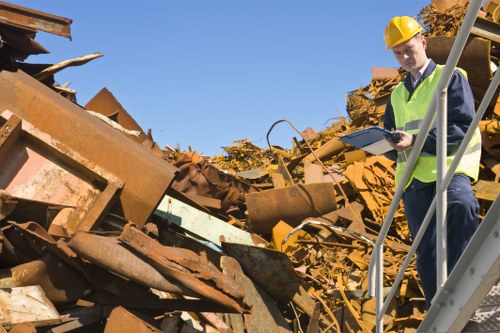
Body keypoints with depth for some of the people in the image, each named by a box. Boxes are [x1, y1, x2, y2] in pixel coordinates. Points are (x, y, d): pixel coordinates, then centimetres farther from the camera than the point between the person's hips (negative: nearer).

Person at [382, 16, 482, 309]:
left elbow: (463, 128, -8)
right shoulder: (397, 94, 22)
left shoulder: (451, 78, 5)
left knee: (461, 205, -38)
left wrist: (416, 140, -19)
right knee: (426, 254, 6)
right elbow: (392, 139, 23)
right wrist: (388, 144, -3)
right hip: (413, 178, 6)